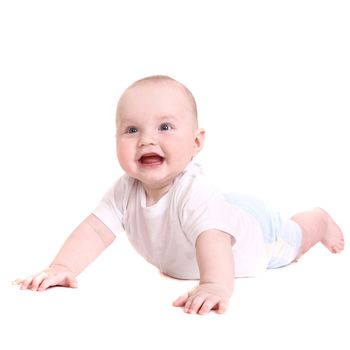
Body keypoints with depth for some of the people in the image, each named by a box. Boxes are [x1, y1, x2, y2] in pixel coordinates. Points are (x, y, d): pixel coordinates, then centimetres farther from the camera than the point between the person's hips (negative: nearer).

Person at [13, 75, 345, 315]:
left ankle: (321, 219, 57)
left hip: (257, 230, -4)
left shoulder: (194, 193, -49)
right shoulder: (126, 190, -31)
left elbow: (213, 237, -64)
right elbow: (96, 230, -33)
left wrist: (215, 286, -81)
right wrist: (62, 267, -49)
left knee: (292, 240, 27)